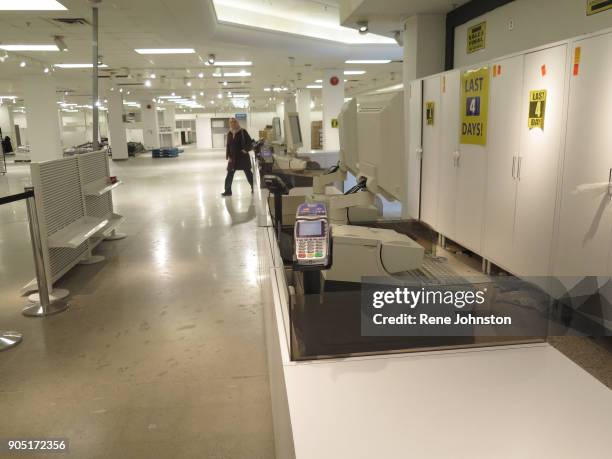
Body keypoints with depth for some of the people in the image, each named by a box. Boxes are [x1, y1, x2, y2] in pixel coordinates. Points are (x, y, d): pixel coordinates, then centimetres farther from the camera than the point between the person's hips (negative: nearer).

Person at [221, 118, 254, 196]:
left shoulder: (243, 132, -7)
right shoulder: (229, 133, 6)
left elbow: (250, 142, -7)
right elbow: (228, 146, 9)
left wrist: (246, 150, -15)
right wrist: (228, 156, 1)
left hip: (243, 157, -4)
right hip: (233, 158, 4)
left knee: (248, 173, 7)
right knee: (230, 174, 2)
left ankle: (253, 187, 20)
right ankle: (228, 190, 9)